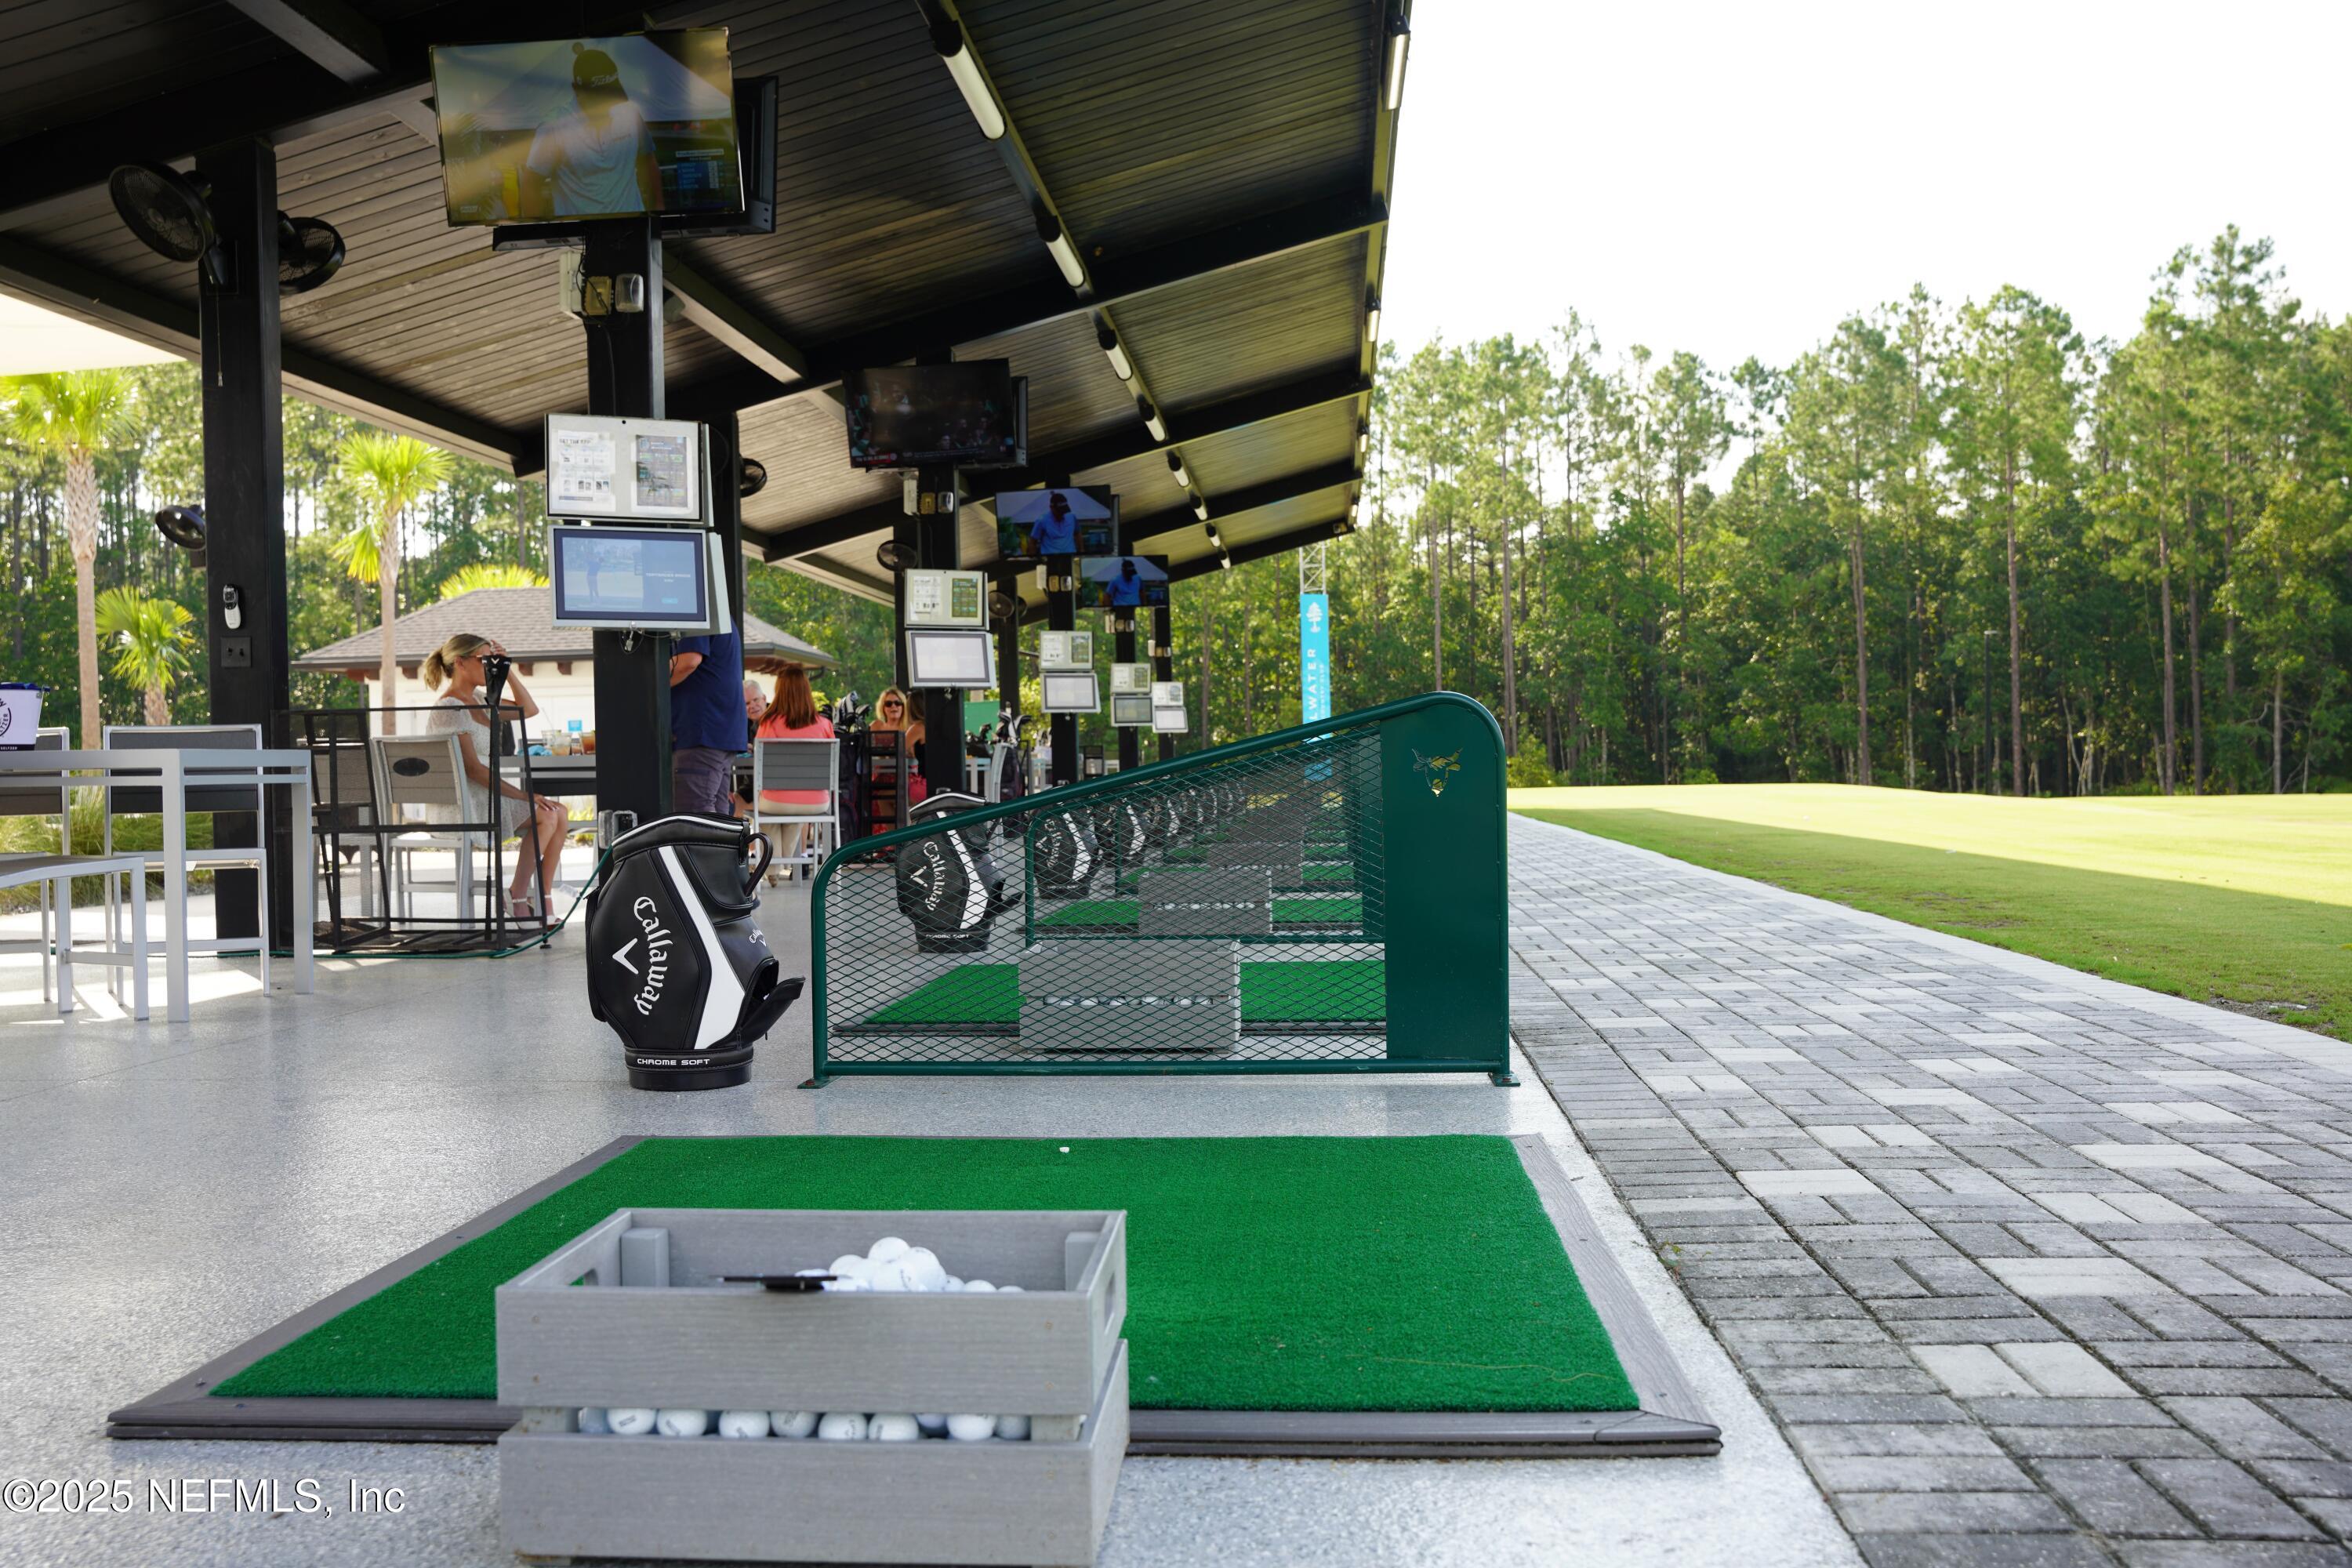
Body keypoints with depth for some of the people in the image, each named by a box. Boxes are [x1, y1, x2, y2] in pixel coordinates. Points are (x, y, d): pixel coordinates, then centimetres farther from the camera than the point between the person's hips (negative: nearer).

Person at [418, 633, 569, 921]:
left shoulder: (477, 700, 15)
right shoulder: (449, 709, -14)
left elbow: (529, 710, 20)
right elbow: (473, 768, -20)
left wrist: (507, 671, 8)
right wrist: (523, 795, -22)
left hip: (485, 795, 9)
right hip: (461, 804, -9)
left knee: (560, 814, -7)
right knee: (547, 815, -19)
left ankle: (544, 902, -8)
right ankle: (518, 898, -13)